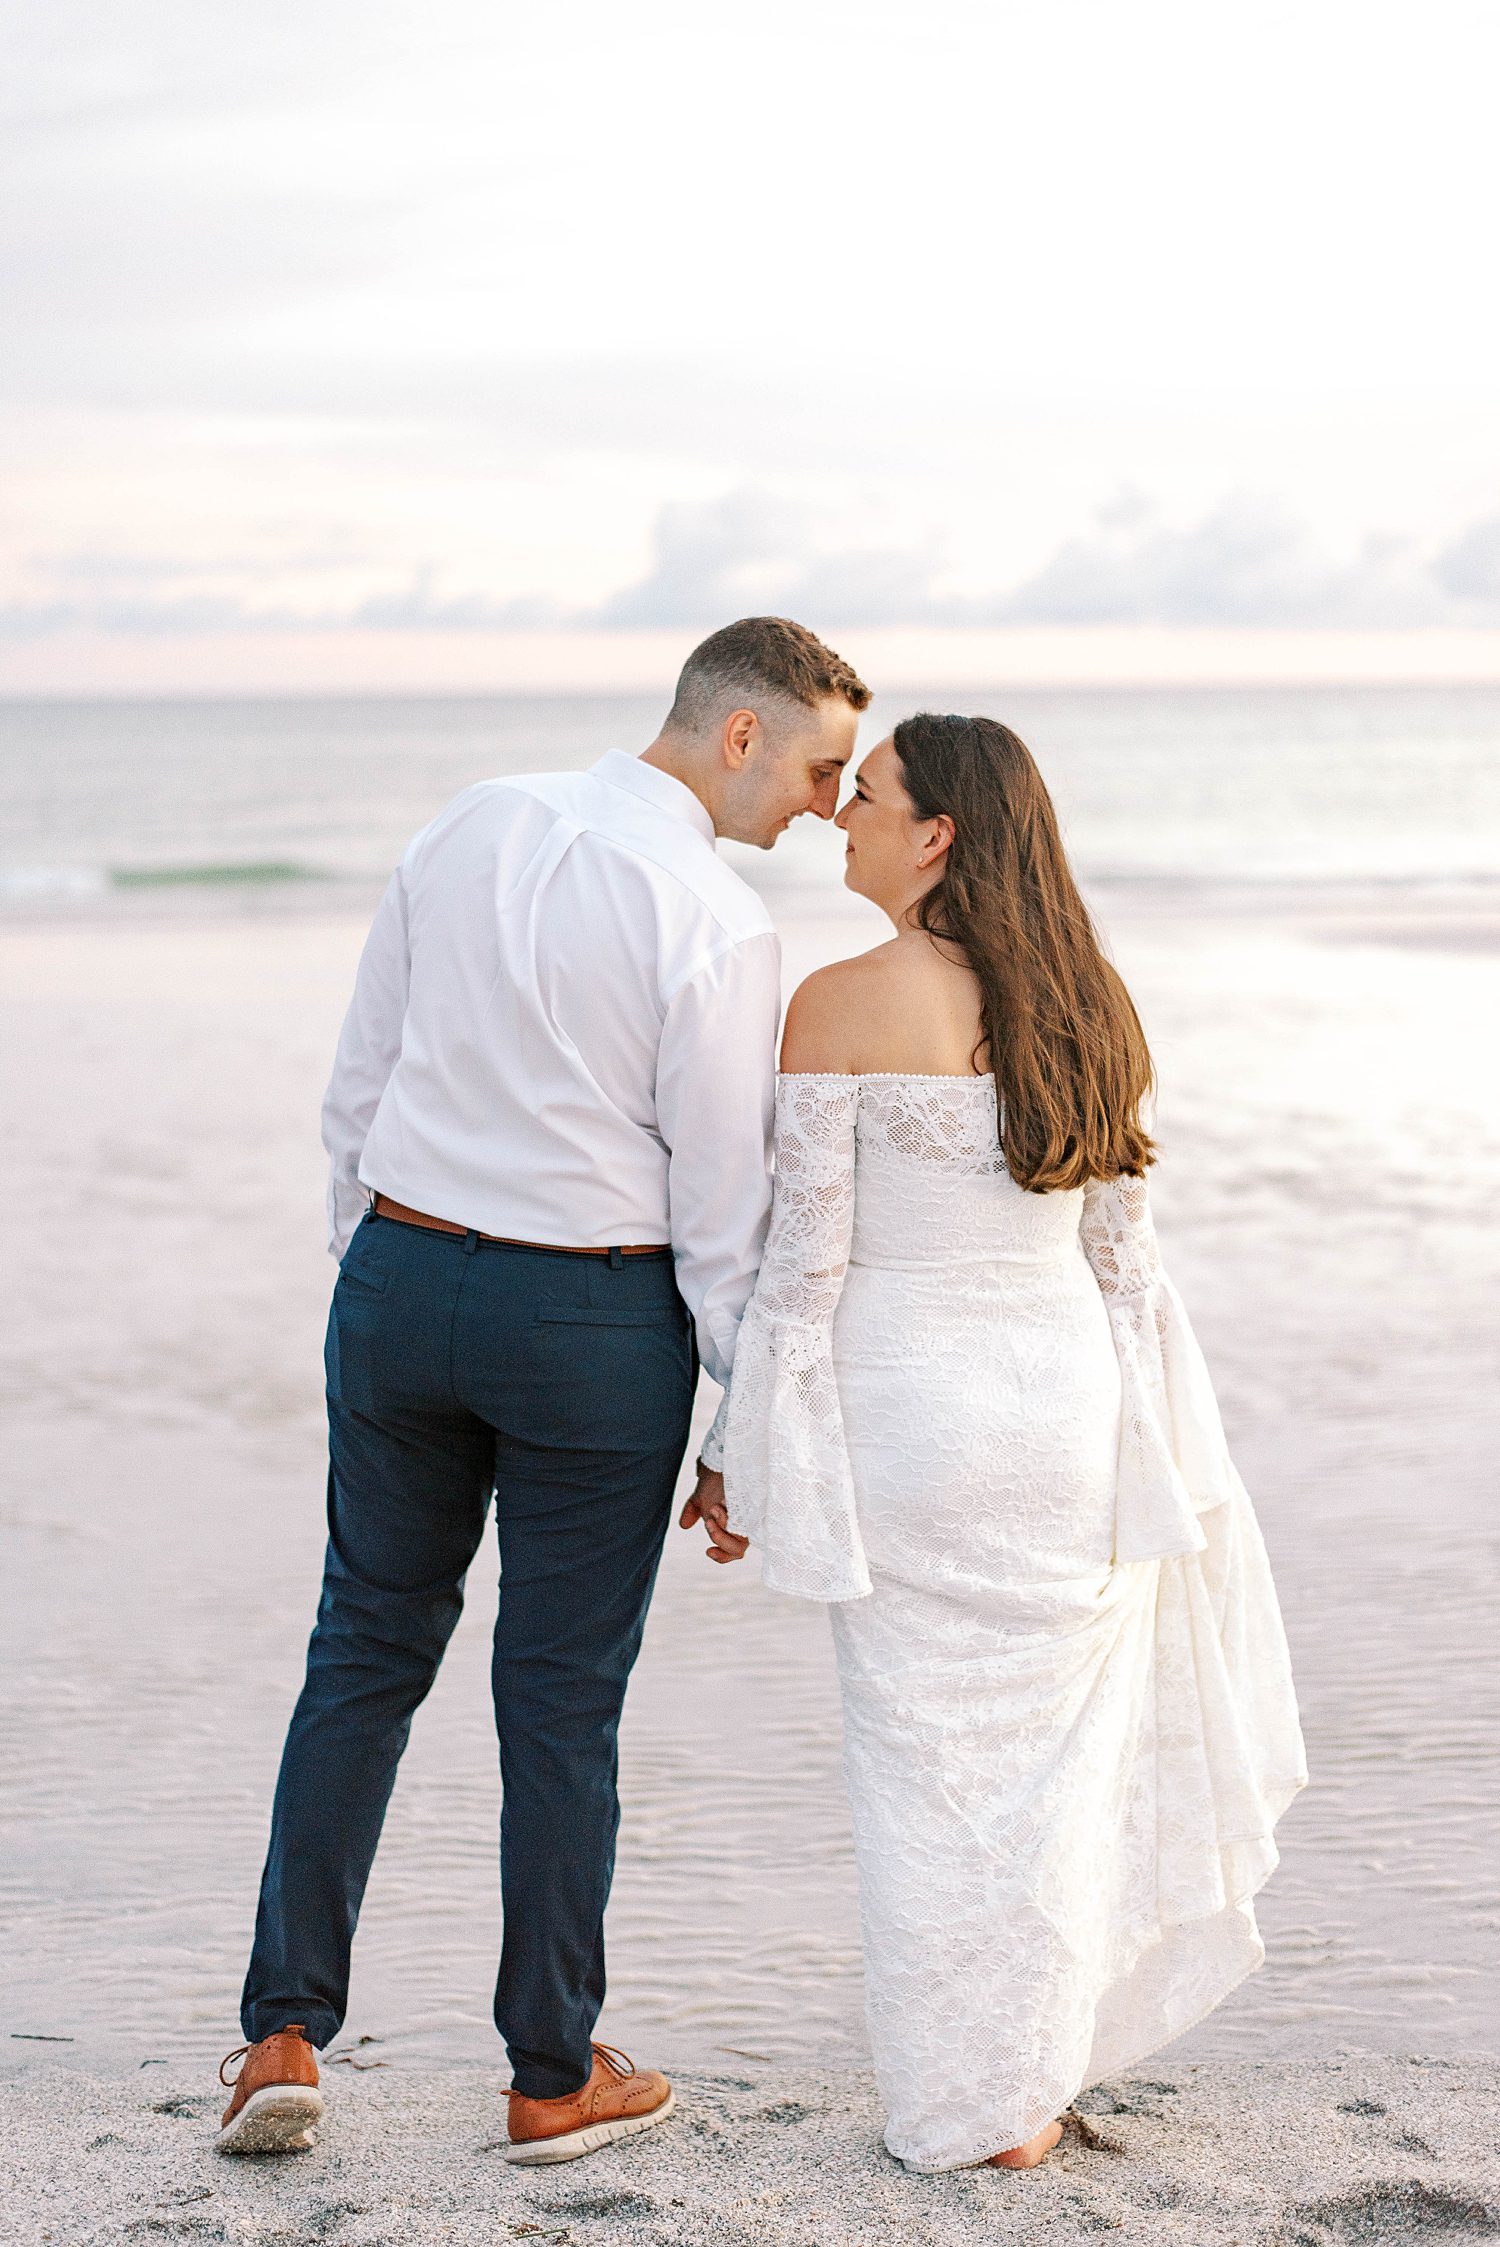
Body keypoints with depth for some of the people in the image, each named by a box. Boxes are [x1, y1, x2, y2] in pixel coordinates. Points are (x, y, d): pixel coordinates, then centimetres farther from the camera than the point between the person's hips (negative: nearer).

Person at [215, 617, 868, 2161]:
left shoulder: (470, 827, 3)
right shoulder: (718, 930, -15)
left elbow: (358, 1084, 8)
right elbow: (723, 1209, -12)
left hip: (400, 1273, 5)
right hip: (596, 1320, -4)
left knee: (366, 1650, 16)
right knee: (563, 1692, 7)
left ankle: (285, 2031, 13)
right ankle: (554, 2076, 19)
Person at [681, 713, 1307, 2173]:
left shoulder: (842, 1006, -12)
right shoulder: (1087, 1008, 4)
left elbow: (804, 1261, -12)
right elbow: (1123, 1256, 9)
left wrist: (740, 1457, -3)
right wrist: (1145, 1450, 18)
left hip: (906, 1413, -4)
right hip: (1068, 1404, 4)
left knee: (931, 1755, 7)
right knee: (1053, 1740, 14)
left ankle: (965, 2108, 16)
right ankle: (1033, 2082, 23)